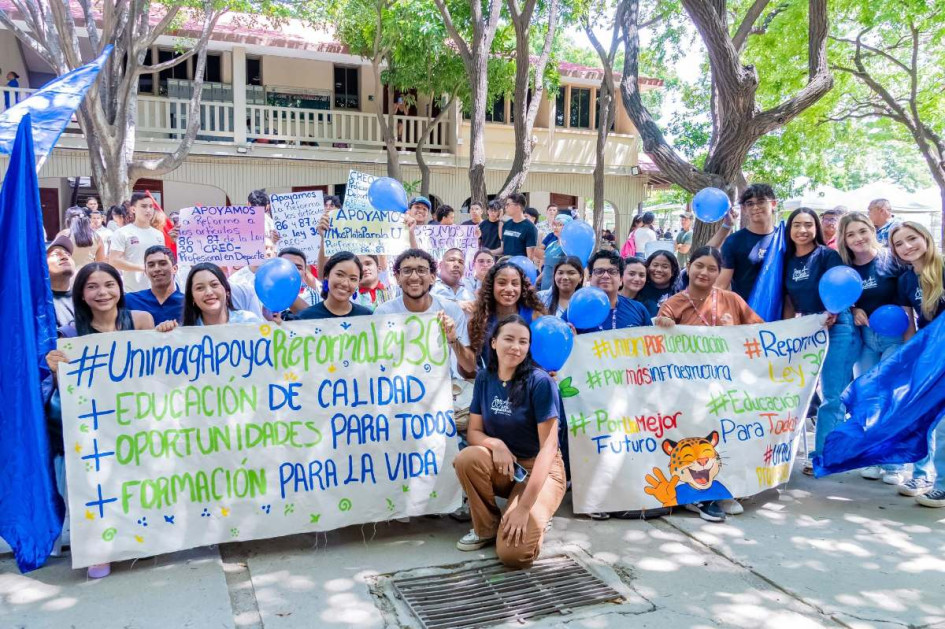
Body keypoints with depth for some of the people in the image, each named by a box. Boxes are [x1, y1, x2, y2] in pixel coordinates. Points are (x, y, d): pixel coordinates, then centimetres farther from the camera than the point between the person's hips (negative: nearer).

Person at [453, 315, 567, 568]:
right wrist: (495, 444, -25)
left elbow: (548, 446, -21)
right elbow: (473, 432, 1)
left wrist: (524, 507, -27)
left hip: (541, 469, -4)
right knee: (466, 458, -30)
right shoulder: (484, 378, -3)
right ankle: (487, 527, -3)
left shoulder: (540, 382, -19)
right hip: (502, 468, 5)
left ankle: (537, 518, 10)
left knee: (514, 553, -25)